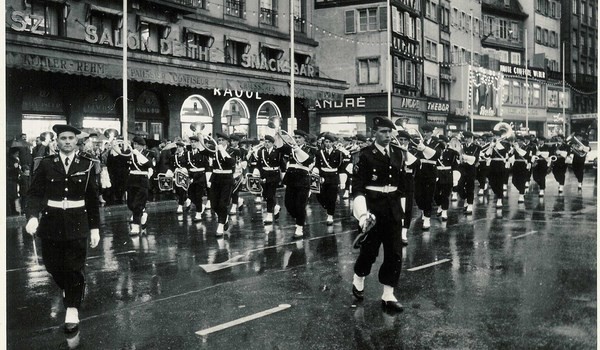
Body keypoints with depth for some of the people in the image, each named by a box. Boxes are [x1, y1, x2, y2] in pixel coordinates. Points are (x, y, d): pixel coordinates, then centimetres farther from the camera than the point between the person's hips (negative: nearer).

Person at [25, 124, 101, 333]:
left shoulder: (87, 165, 0)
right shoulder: (46, 164, 0)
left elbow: (92, 199, 4)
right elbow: (35, 193, -3)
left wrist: (95, 227, 3)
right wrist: (33, 216, -21)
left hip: (77, 225, -1)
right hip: (51, 223, 1)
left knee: (74, 268, 1)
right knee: (53, 266, 10)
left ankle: (72, 312, 12)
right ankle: (68, 290, 41)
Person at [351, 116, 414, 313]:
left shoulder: (399, 153, 5)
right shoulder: (366, 155, -9)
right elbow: (357, 186, -13)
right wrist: (362, 214, -21)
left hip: (393, 208, 4)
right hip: (373, 208, -4)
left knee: (395, 253, 3)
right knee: (369, 250, 8)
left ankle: (388, 296, 13)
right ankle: (358, 280, 36)